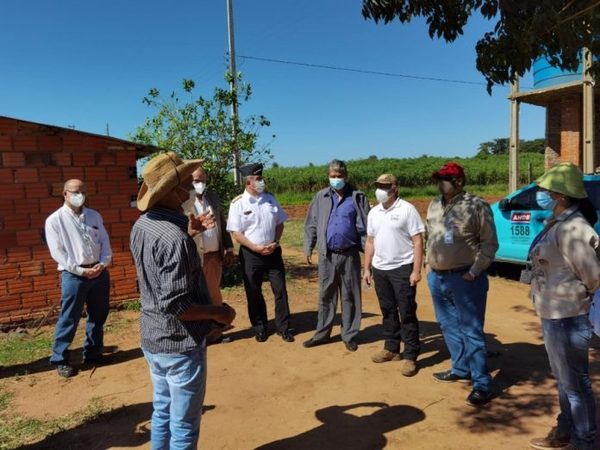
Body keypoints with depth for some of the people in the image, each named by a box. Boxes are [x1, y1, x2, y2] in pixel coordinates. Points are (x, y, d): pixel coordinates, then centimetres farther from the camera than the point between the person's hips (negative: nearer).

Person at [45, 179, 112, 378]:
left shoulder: (94, 216, 10)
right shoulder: (54, 220, -3)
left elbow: (105, 242, 7)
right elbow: (57, 252, -9)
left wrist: (103, 263, -9)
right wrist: (80, 270, -15)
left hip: (100, 272, 5)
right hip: (73, 275, -5)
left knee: (98, 316, 13)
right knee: (69, 319, 3)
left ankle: (93, 353, 28)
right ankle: (60, 359, 18)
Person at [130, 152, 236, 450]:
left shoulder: (141, 226, 0)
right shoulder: (174, 238, -28)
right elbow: (175, 305, -28)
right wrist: (217, 312, -15)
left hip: (151, 338, 9)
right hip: (180, 343, -8)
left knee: (162, 412, 25)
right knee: (184, 425, 10)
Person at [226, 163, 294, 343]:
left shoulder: (270, 198, 4)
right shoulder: (238, 203, -8)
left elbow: (280, 223, 9)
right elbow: (236, 233, -10)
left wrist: (275, 243, -6)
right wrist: (256, 248, -15)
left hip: (273, 252, 3)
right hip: (251, 254, -3)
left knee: (280, 290, 6)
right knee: (254, 293, 8)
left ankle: (283, 327, 19)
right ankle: (260, 328, 25)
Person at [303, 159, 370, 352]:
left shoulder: (357, 197, -1)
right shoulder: (321, 197, 4)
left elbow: (365, 227, -1)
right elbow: (311, 225, 8)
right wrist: (308, 248, 3)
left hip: (349, 255, -1)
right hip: (327, 255, 2)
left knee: (350, 296, 8)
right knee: (326, 296, 12)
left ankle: (349, 335, 21)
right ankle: (322, 333, 24)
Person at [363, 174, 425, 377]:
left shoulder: (407, 210, -8)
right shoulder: (374, 213, 10)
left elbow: (418, 241, -11)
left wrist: (416, 270, -16)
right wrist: (367, 269, 11)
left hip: (402, 268, -6)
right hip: (380, 269, 6)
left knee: (407, 314, 0)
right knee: (387, 312, 16)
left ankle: (410, 357, 9)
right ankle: (391, 348, 29)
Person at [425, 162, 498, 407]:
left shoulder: (476, 206, -11)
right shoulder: (434, 205, 8)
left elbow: (489, 243, -9)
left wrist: (474, 272, -14)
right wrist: (428, 264, 12)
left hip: (464, 278, -7)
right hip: (437, 277, 7)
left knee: (471, 331, -1)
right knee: (449, 326, 18)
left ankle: (482, 384, 9)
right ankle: (460, 369, 36)